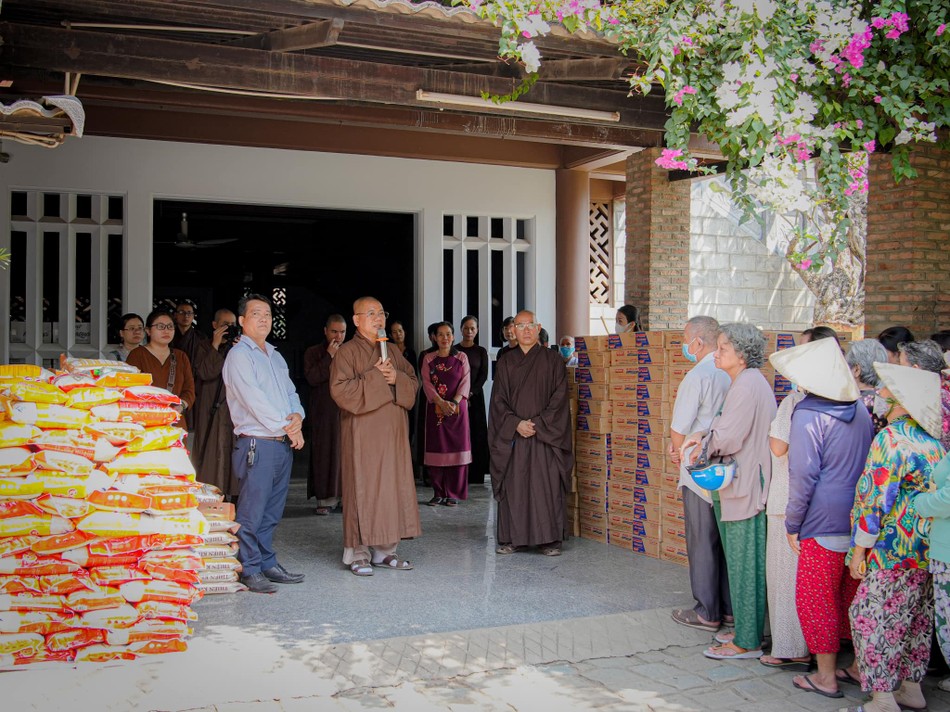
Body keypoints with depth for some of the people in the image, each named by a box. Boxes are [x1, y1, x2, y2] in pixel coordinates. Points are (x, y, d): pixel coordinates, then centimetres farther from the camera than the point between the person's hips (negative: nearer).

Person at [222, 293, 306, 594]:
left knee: (272, 512, 13)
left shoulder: (276, 356, 19)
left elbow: (291, 393, 17)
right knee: (251, 512, -4)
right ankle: (249, 570, 3)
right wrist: (286, 427, -11)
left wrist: (297, 417, -5)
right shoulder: (239, 355, -6)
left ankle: (268, 563, 21)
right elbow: (254, 399, -14)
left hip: (284, 444, 8)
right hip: (257, 443, -8)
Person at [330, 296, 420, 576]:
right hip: (362, 433, -6)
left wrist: (396, 378, -7)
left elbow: (413, 382, 14)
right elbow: (339, 389, -15)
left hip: (392, 432, 6)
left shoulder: (393, 351, 15)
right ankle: (357, 553, 2)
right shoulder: (347, 352, -4)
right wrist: (376, 377, -15)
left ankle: (384, 549, 14)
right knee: (362, 489, -5)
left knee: (392, 487, 6)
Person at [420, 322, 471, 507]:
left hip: (458, 407, -1)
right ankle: (439, 493, 5)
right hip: (435, 408, 1)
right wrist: (441, 402, -15)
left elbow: (465, 381, -1)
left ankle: (453, 493, 1)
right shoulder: (429, 358, 9)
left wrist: (454, 402, -17)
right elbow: (426, 383, 0)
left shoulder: (462, 357, 7)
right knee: (437, 448, -1)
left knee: (456, 448, -3)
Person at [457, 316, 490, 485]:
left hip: (475, 396, 1)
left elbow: (483, 376, 1)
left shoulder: (481, 351, 8)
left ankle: (475, 474, 1)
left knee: (476, 434, -2)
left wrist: (470, 393, -12)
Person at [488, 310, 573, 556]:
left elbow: (559, 398, -3)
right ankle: (511, 537, 9)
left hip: (545, 434, -2)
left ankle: (549, 539, 2)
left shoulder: (552, 361, 3)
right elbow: (499, 400, 4)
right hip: (512, 435, 2)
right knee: (513, 486, 2)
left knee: (546, 487, -4)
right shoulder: (506, 363, 9)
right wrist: (516, 423, -10)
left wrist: (537, 423, -12)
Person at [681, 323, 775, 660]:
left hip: (746, 489, -10)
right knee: (744, 563, 17)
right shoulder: (747, 381, 14)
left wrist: (700, 443, -2)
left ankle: (747, 642, 7)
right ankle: (747, 629, 27)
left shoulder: (748, 385, -18)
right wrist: (702, 437, 1)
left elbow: (728, 438, -20)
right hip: (741, 485, 10)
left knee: (745, 564, -2)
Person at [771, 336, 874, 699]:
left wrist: (792, 524, -6)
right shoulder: (861, 410, 8)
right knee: (852, 594, 17)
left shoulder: (808, 415, -14)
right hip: (861, 520, 7)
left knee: (815, 598, 4)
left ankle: (826, 677, 11)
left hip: (824, 523, -7)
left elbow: (803, 475, -15)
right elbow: (868, 463, 15)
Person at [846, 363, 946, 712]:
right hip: (927, 552, 9)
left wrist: (859, 549, -13)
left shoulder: (890, 438, -18)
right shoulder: (932, 441, 8)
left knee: (873, 618, 0)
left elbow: (875, 499, -19)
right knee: (916, 618, 17)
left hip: (894, 551, -9)